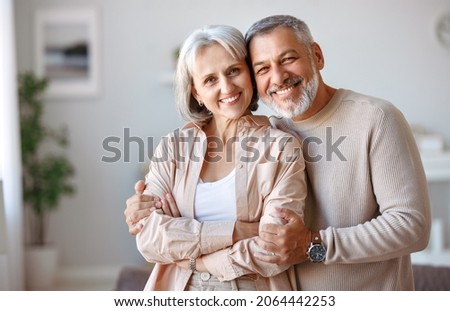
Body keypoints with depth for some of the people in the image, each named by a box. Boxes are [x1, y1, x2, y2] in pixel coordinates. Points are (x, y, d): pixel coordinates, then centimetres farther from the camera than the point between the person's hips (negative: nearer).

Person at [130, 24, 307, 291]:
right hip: (181, 290, 2)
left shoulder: (283, 148, -10)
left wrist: (190, 258, -13)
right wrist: (236, 231, -21)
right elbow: (149, 238, -14)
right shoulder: (173, 146, -3)